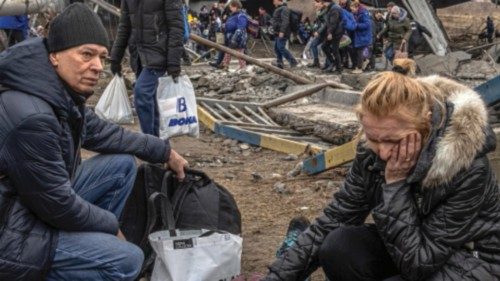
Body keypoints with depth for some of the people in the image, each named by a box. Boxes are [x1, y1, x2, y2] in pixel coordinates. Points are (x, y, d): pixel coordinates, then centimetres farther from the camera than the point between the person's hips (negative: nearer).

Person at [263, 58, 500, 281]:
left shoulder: (468, 169, -30)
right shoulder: (372, 151, -16)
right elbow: (333, 221, -9)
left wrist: (396, 184, -31)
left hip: (472, 261, -4)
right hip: (409, 246, 4)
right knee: (338, 248, -22)